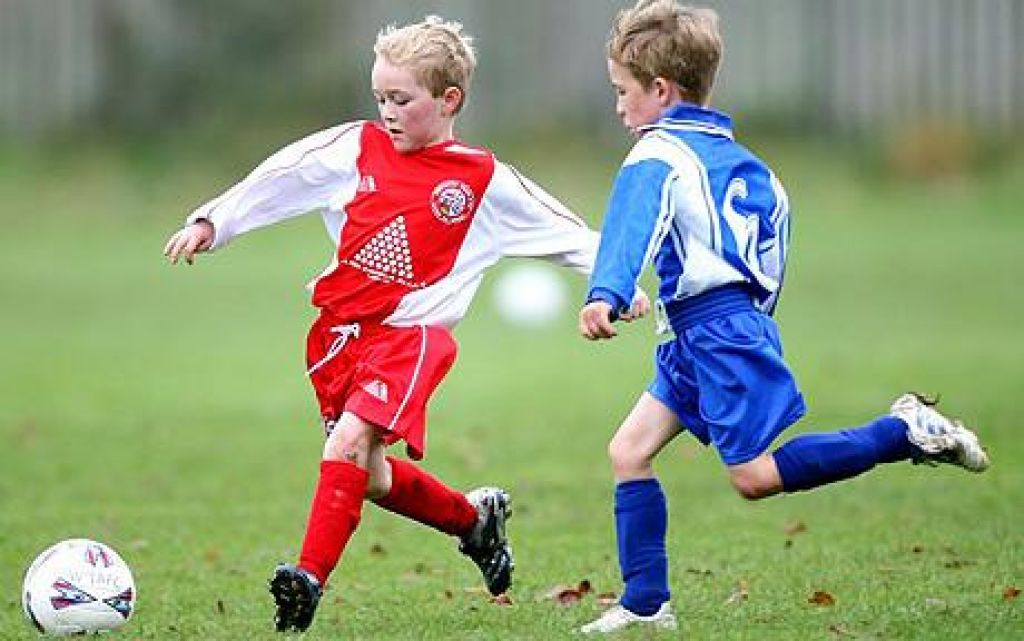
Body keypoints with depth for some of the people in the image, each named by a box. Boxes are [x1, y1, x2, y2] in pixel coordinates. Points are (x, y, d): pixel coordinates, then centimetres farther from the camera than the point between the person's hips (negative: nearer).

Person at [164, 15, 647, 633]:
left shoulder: (485, 181, 0)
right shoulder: (356, 148, 5)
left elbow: (563, 229, 8)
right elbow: (277, 179, 10)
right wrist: (211, 222, 5)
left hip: (411, 334, -5)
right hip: (340, 328, 5)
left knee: (349, 442, -26)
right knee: (372, 479, 12)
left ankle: (310, 578, -29)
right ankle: (477, 520, 38)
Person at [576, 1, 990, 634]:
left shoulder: (657, 154, -11)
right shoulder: (733, 153, 17)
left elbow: (632, 225, -30)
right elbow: (776, 206, 29)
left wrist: (606, 295, -46)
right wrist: (757, 305, 35)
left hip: (716, 330, -10)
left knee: (756, 475, -9)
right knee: (629, 451, 7)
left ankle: (904, 433, -6)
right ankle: (645, 605, 4)